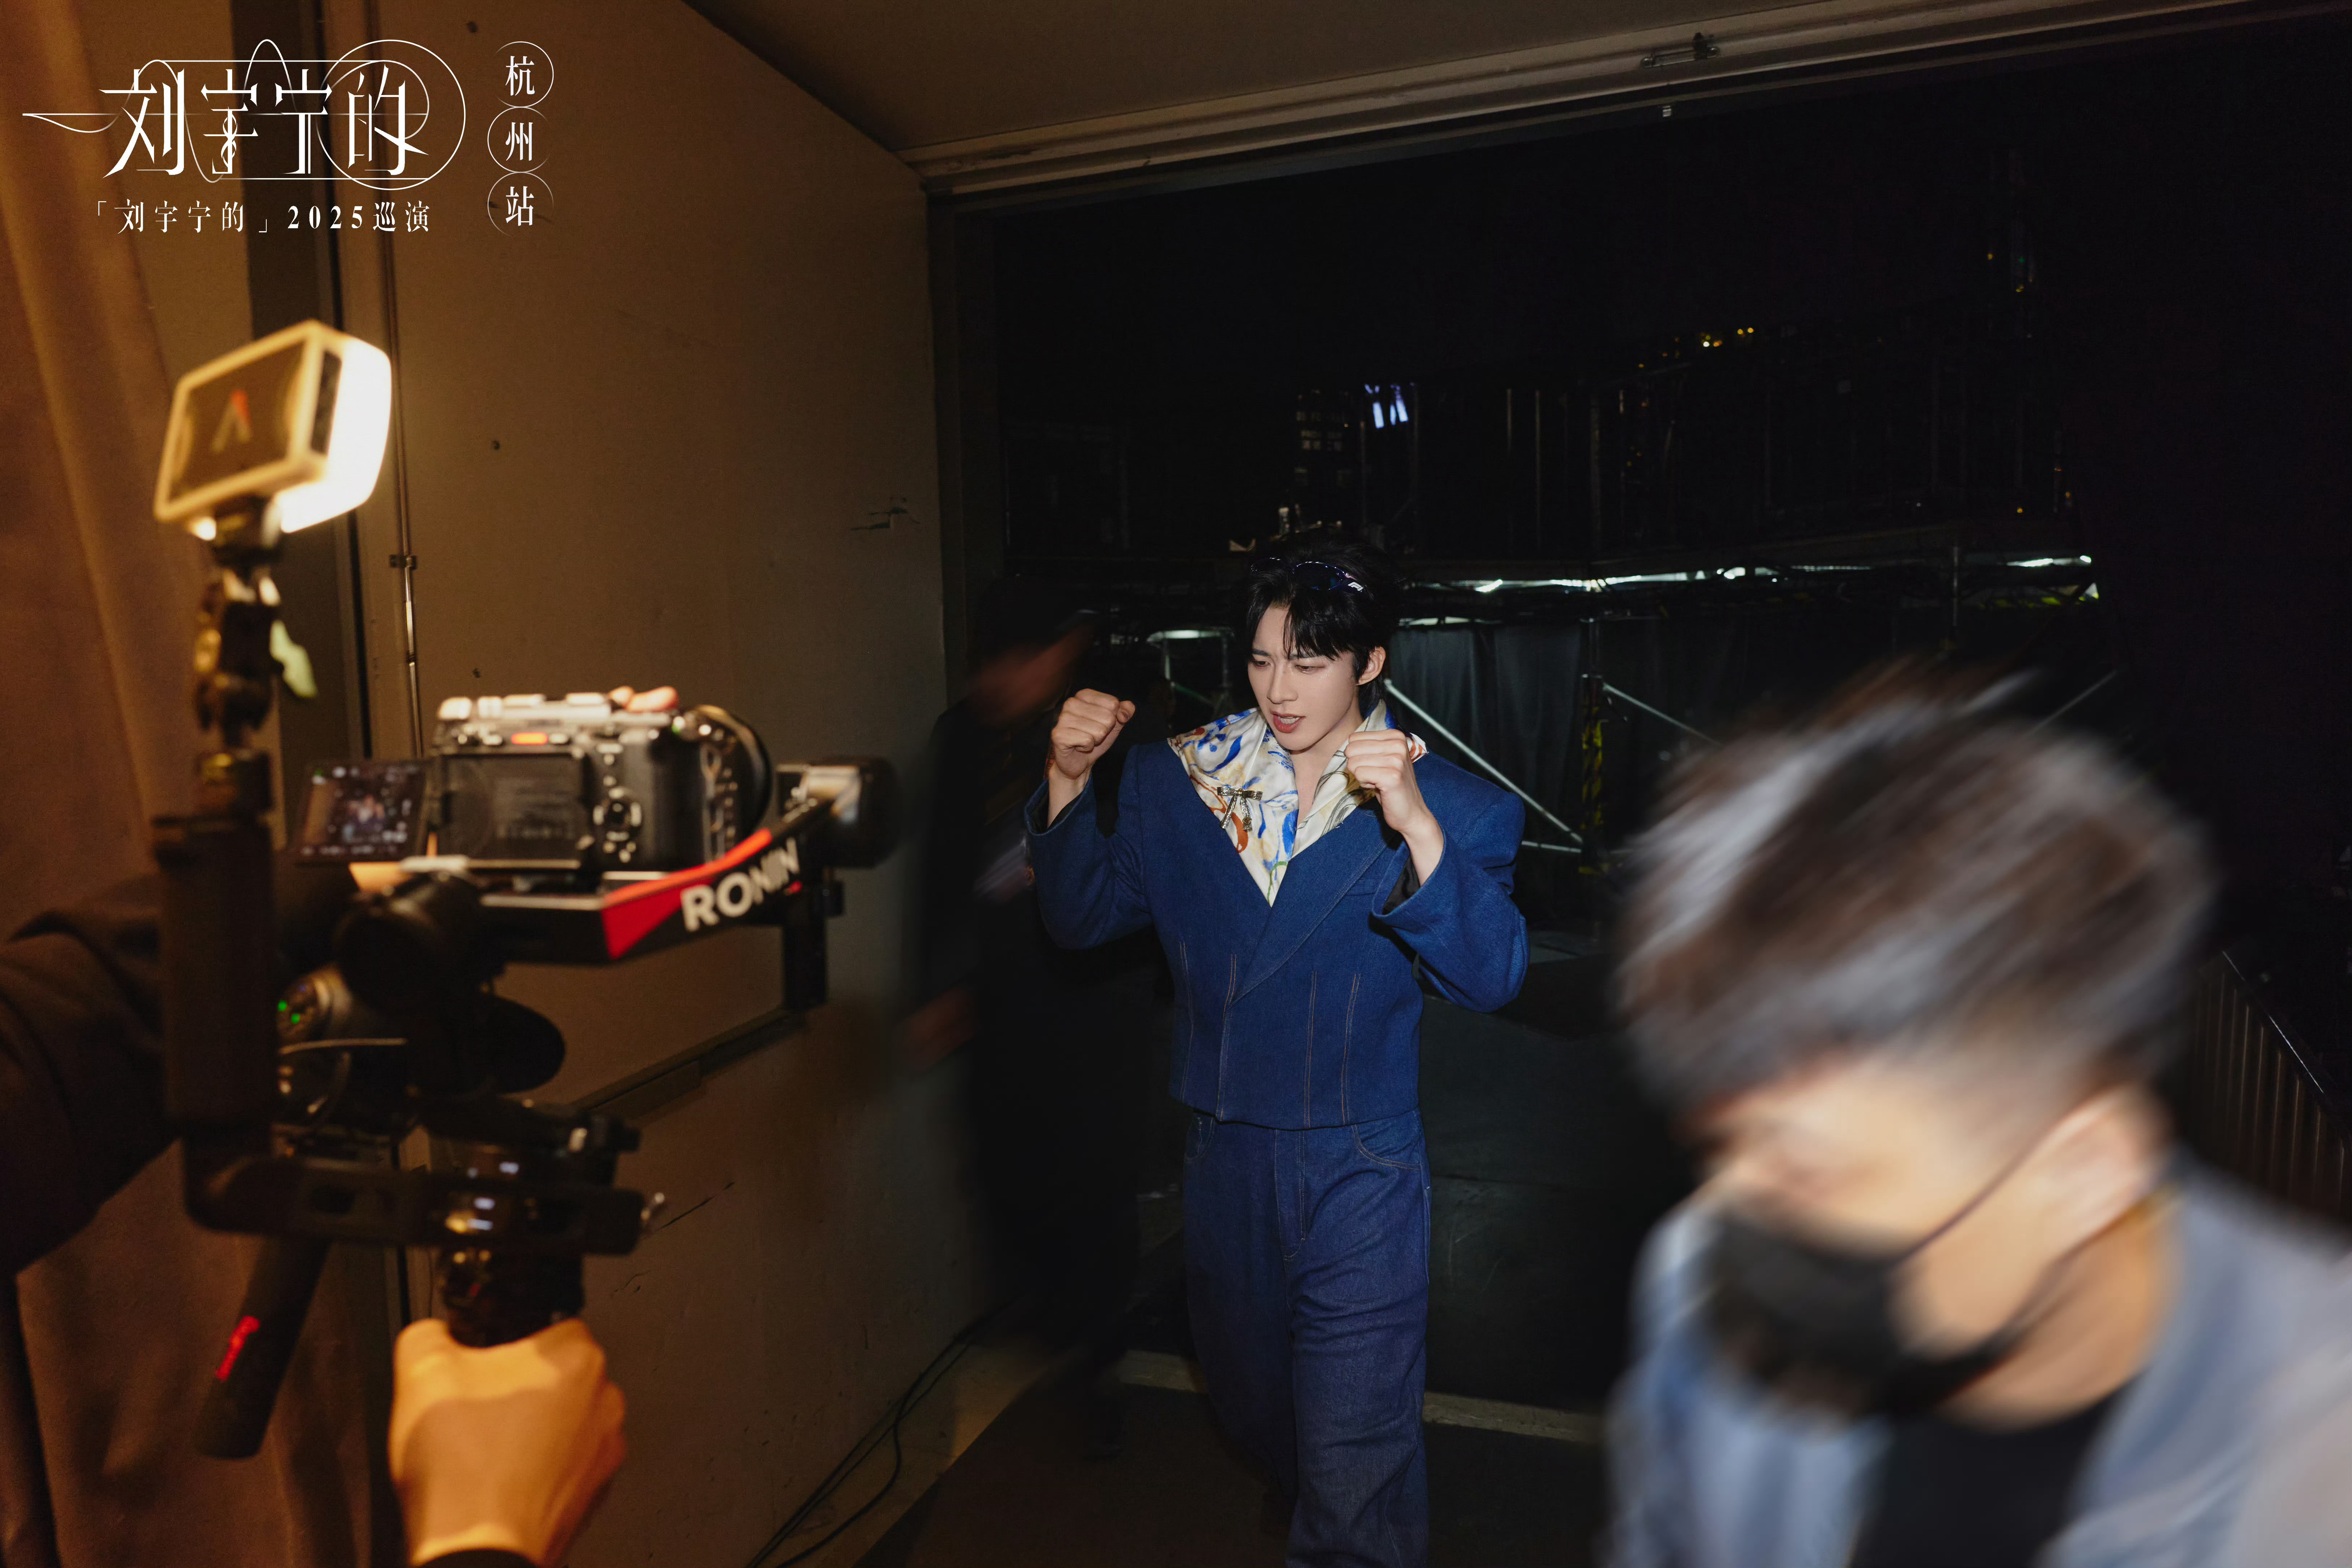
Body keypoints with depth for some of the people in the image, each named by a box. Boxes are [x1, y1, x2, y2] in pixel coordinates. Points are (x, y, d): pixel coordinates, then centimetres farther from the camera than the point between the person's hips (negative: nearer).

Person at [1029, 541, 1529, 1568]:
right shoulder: (1176, 782, 0)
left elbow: (1489, 975, -21)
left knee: (1353, 1471, 1)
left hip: (1360, 1171, -4)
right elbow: (1083, 917, 2)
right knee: (1255, 1415, 26)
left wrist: (1417, 825, -34)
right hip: (1224, 1158, 5)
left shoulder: (1446, 805, -10)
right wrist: (1069, 786, -13)